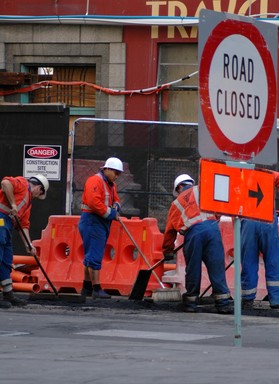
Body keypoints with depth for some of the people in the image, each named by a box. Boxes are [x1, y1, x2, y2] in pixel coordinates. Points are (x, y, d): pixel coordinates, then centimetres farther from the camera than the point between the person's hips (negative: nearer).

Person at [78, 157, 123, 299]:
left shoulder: (111, 184, 18)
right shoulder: (95, 181, -14)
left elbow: (115, 199, 26)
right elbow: (94, 202, -25)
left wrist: (116, 206, 1)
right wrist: (110, 213, -18)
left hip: (103, 223, 10)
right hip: (92, 222, -10)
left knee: (92, 257, 15)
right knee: (95, 256, -11)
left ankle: (87, 288, 21)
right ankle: (96, 289, -14)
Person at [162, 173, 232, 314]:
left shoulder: (176, 203, 28)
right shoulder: (201, 190, 23)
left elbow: (169, 230, 31)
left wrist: (167, 251, 40)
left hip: (192, 232, 1)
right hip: (211, 227, -1)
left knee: (193, 269, 12)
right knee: (217, 268, 1)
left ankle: (191, 302, 19)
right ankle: (223, 303, 0)